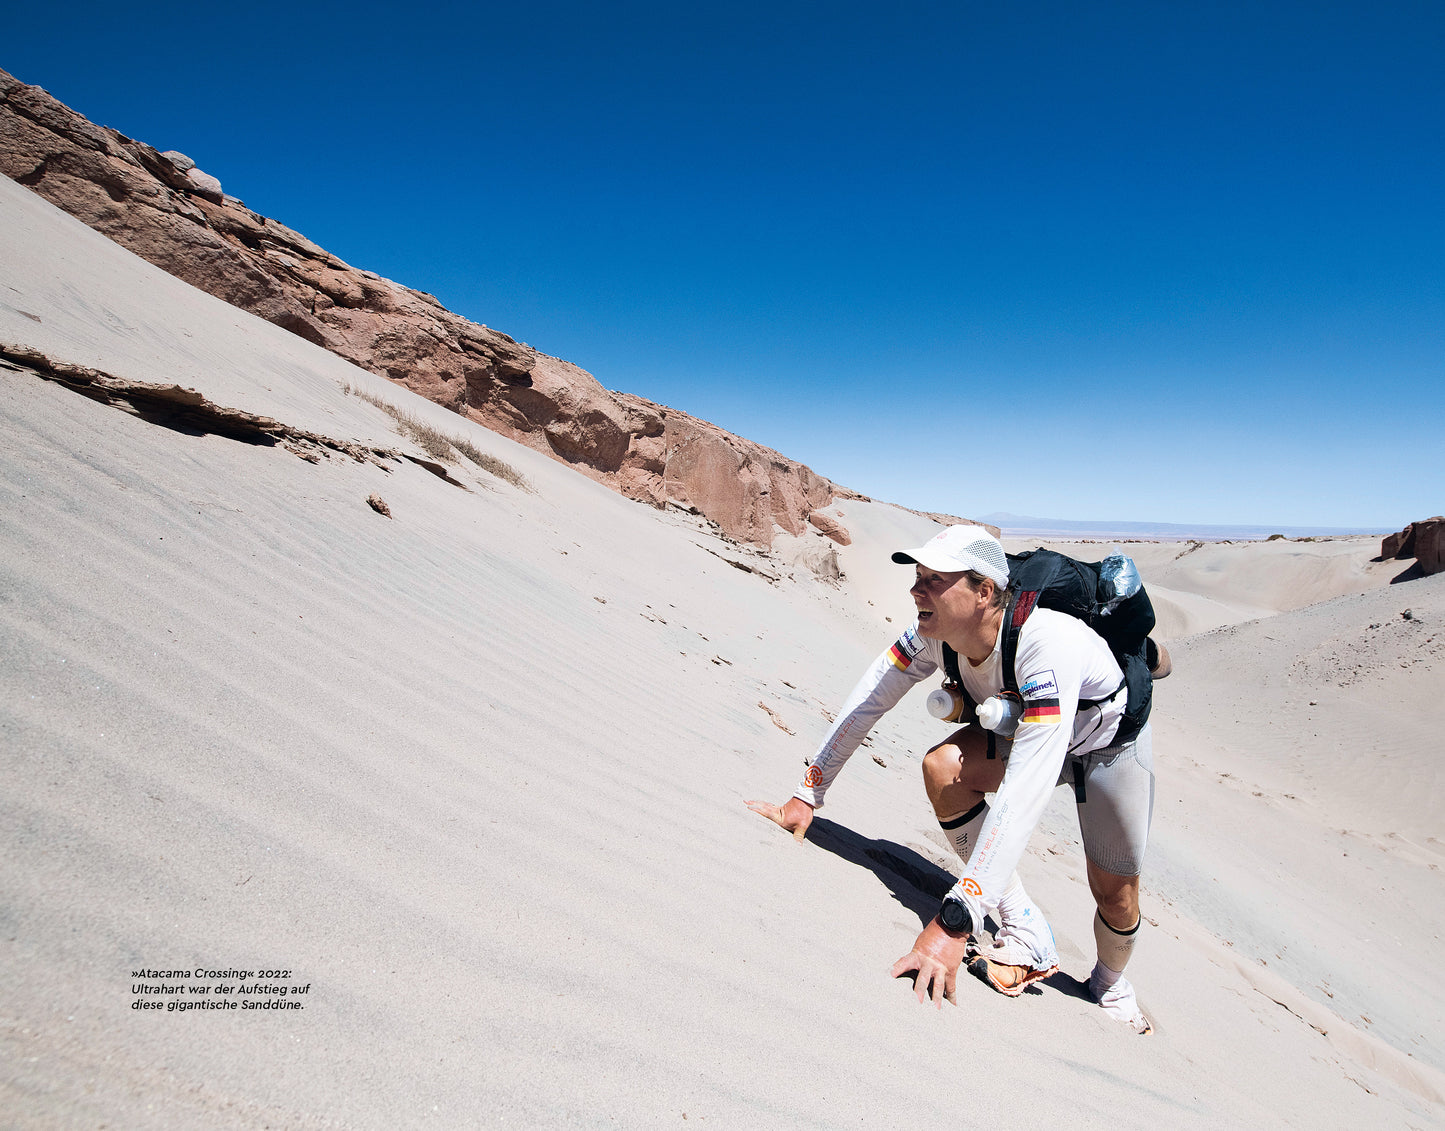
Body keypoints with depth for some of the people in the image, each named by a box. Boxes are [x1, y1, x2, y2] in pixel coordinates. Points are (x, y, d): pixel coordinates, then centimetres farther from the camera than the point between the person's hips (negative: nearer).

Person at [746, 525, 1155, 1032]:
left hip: (1112, 738, -4)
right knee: (942, 767, -23)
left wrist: (954, 923, -51)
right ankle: (1025, 935, -7)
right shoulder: (935, 633, -26)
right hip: (1018, 727, 4)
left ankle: (1110, 985, 39)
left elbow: (1023, 795, -49)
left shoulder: (1047, 649, -44)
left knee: (1114, 891, 2)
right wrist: (806, 795, -19)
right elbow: (868, 700, -17)